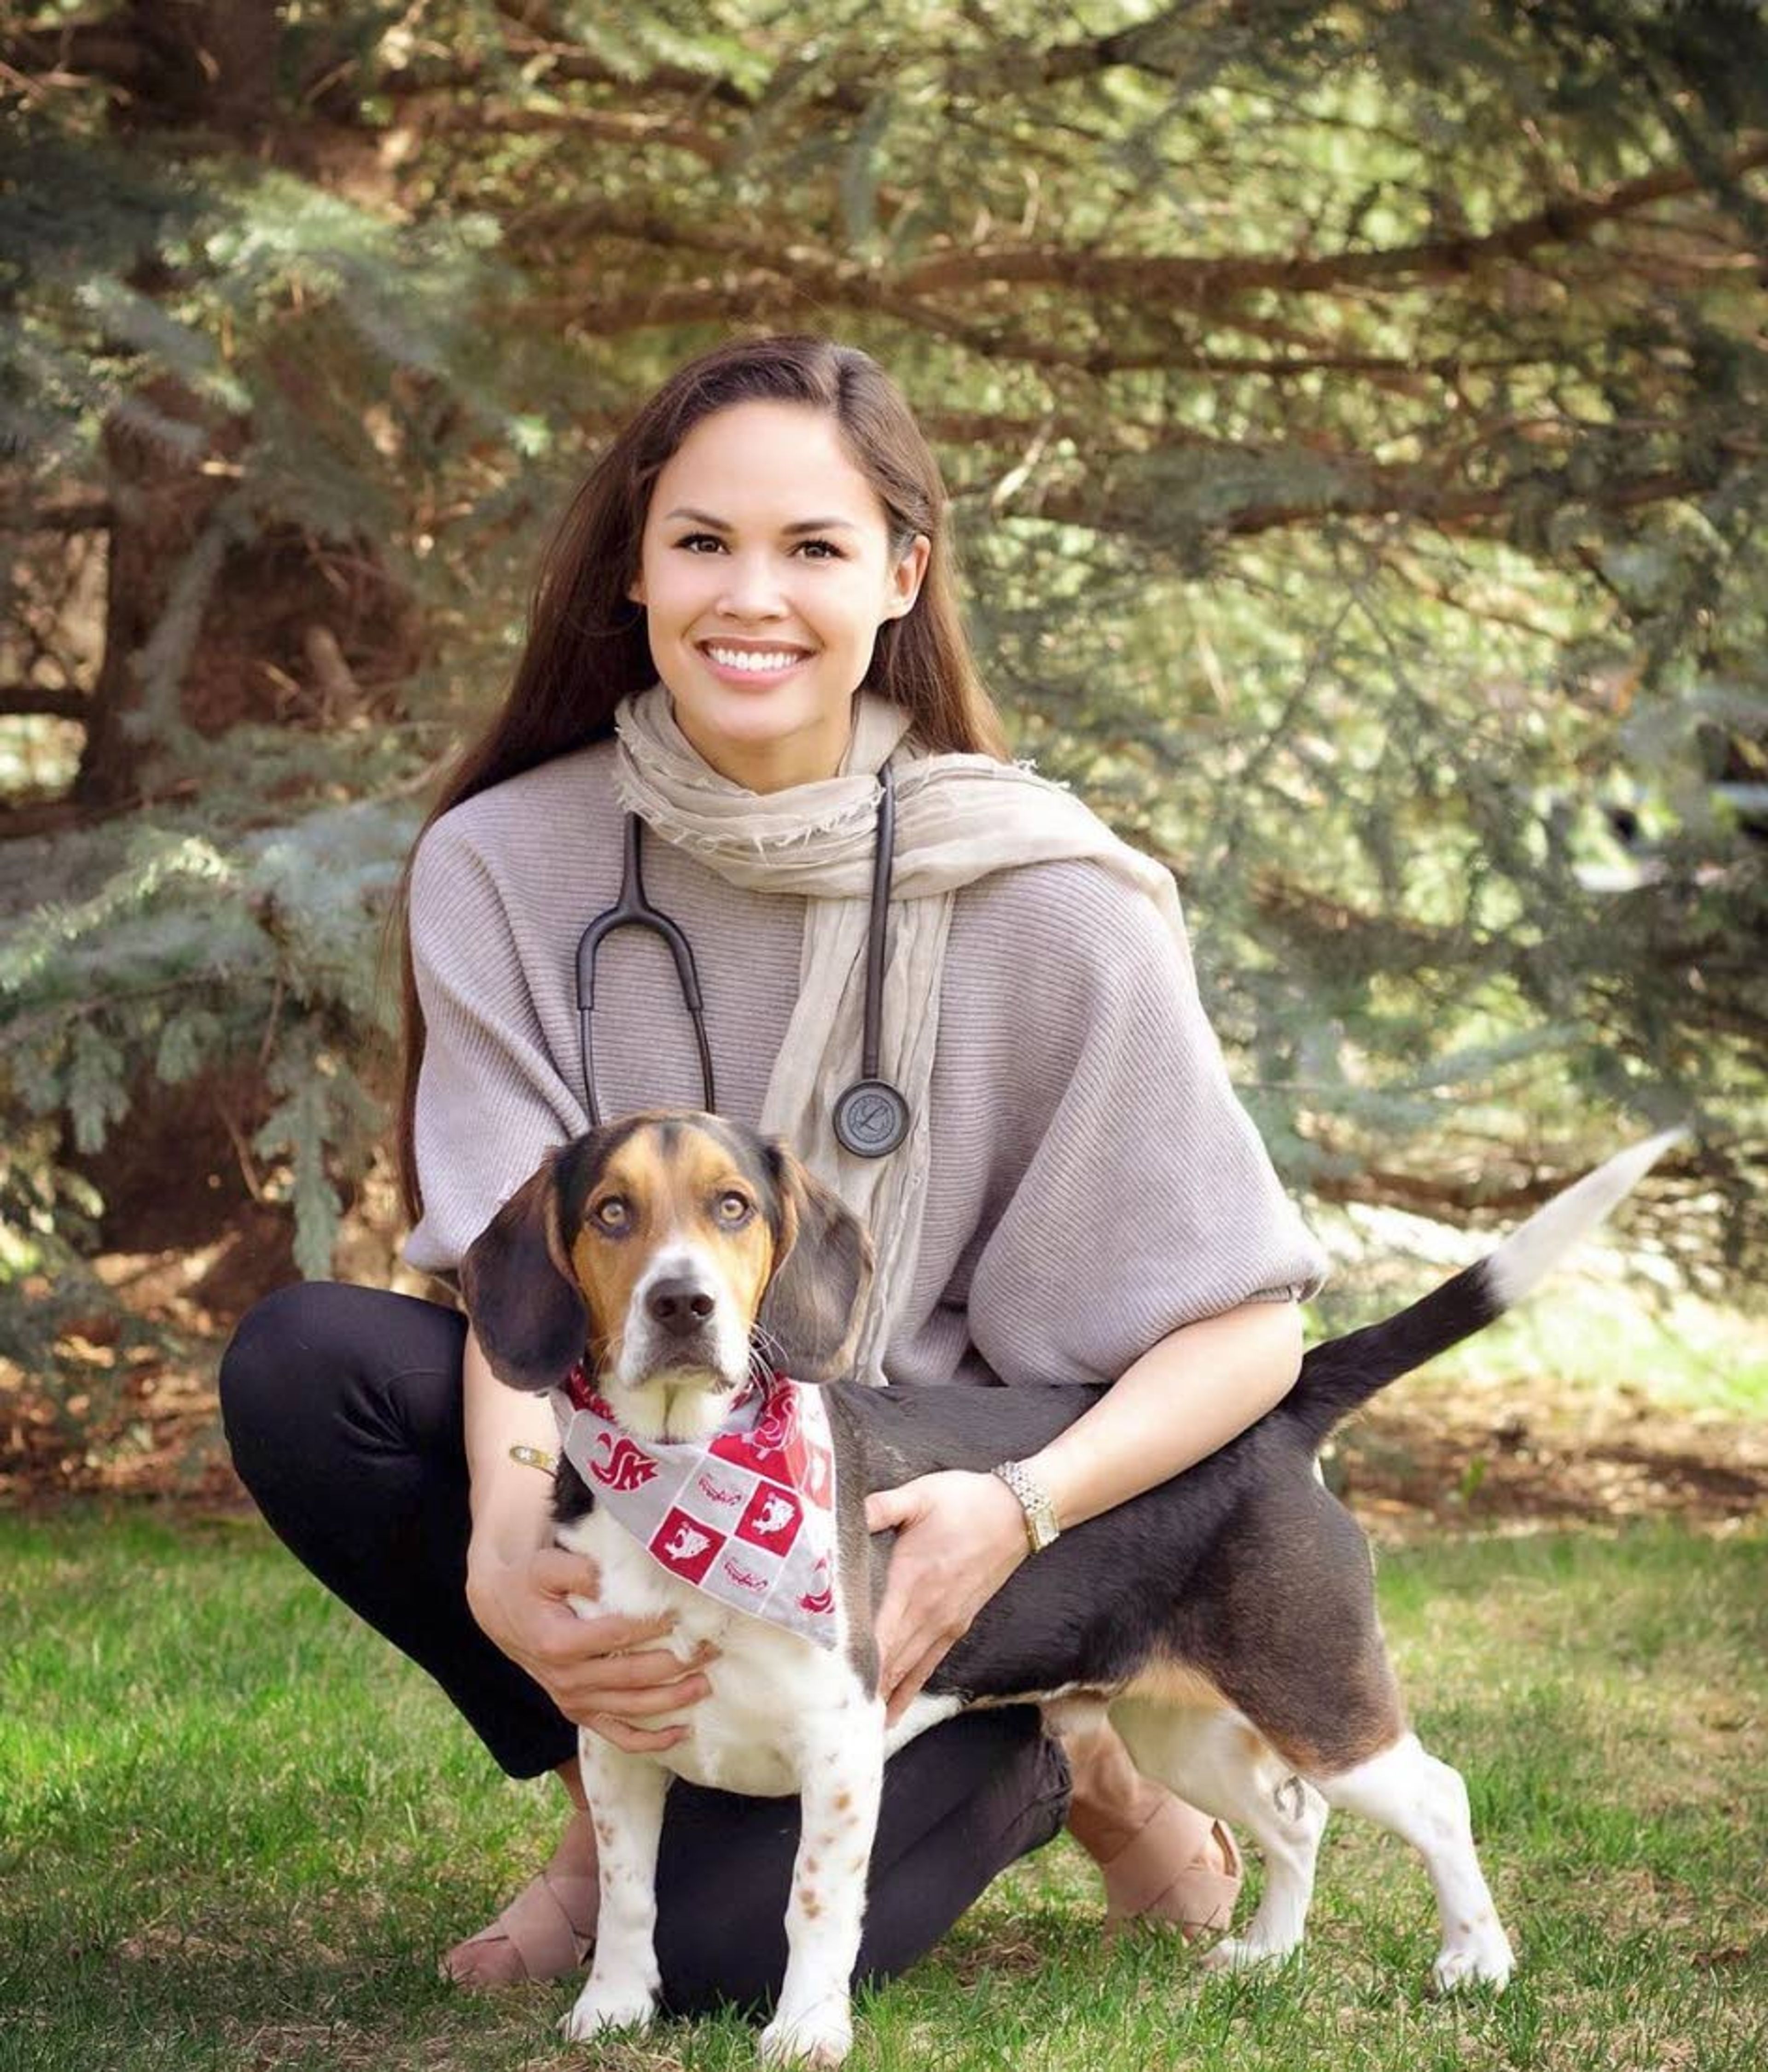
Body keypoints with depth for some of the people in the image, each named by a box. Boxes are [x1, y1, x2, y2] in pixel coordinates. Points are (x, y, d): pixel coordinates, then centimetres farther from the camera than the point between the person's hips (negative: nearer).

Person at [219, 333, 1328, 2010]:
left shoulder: (1040, 900, -13)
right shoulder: (505, 863, -6)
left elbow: (1247, 1324, -11)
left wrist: (1020, 1507, -29)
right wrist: (509, 1555, -36)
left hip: (910, 1529, -3)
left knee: (719, 1946, -26)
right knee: (301, 1365, -23)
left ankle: (1042, 1764, 7)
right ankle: (615, 1797, 0)